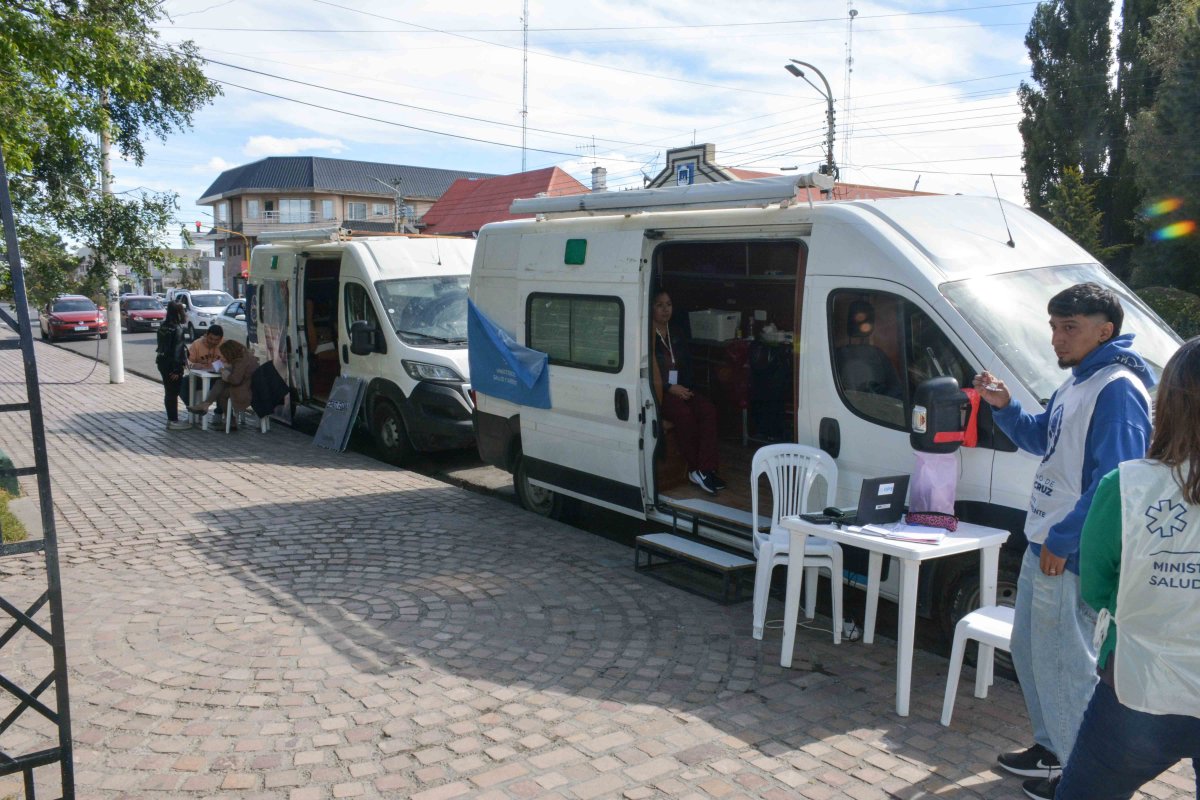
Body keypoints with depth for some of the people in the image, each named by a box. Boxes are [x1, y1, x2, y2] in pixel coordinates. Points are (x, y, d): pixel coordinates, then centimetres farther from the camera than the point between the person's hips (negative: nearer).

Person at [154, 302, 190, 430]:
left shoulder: (163, 326, 9)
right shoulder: (177, 328, -17)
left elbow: (161, 345, 14)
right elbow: (177, 349, -20)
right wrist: (177, 369, -20)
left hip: (162, 361, 9)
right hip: (172, 364, -9)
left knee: (168, 392, 15)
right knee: (173, 393, -2)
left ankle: (171, 419, 23)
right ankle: (173, 421, 3)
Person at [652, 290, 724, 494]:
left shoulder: (677, 335, 19)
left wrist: (685, 388, 1)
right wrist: (670, 388, -16)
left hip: (680, 388, 6)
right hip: (658, 392, -6)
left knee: (708, 410, -22)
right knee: (684, 414, -33)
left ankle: (704, 469, -30)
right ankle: (695, 469, -21)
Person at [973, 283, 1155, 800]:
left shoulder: (1117, 390, -19)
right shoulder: (1076, 382, 12)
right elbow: (1040, 439, 24)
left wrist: (1063, 540, -23)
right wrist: (1004, 406, 7)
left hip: (1071, 556, -10)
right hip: (1044, 545, 10)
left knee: (1063, 662, -1)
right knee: (1029, 652, 20)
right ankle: (1052, 748, 36)